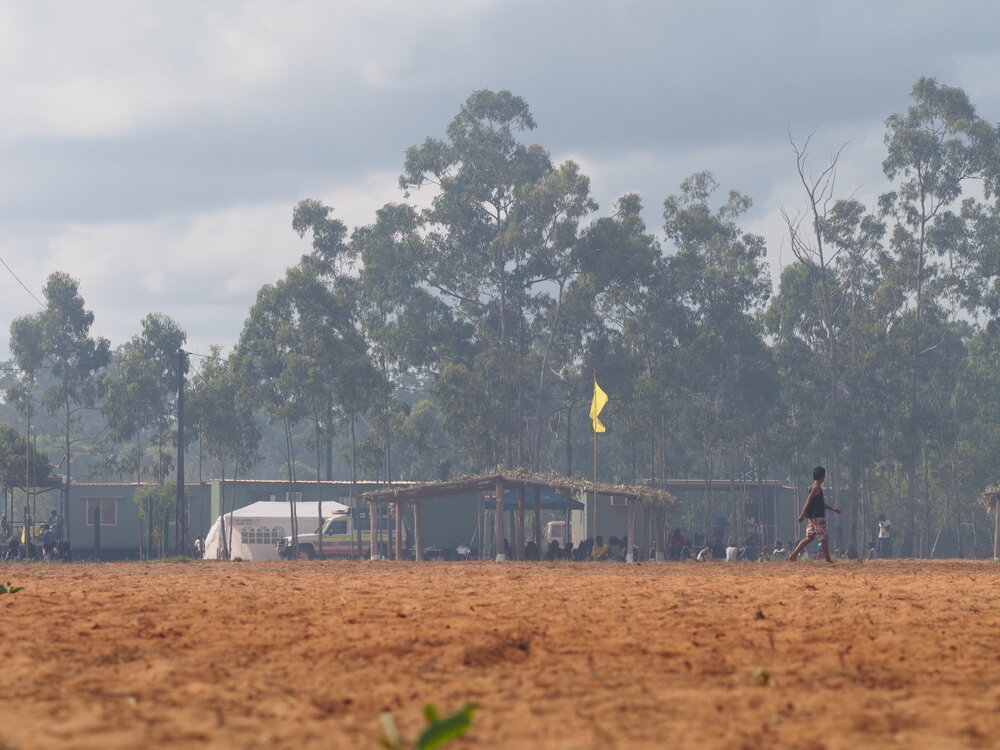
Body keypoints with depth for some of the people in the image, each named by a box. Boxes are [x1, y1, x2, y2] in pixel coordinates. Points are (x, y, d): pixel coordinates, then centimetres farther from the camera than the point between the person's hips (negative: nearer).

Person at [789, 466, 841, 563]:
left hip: (812, 517, 10)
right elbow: (808, 501, -19)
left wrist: (833, 509, 28)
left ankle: (793, 555, 2)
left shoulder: (814, 487, 18)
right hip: (818, 517, -10)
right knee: (824, 538, -3)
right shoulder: (816, 487, -13)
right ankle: (828, 560, 0)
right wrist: (802, 515, -22)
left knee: (810, 537, 9)